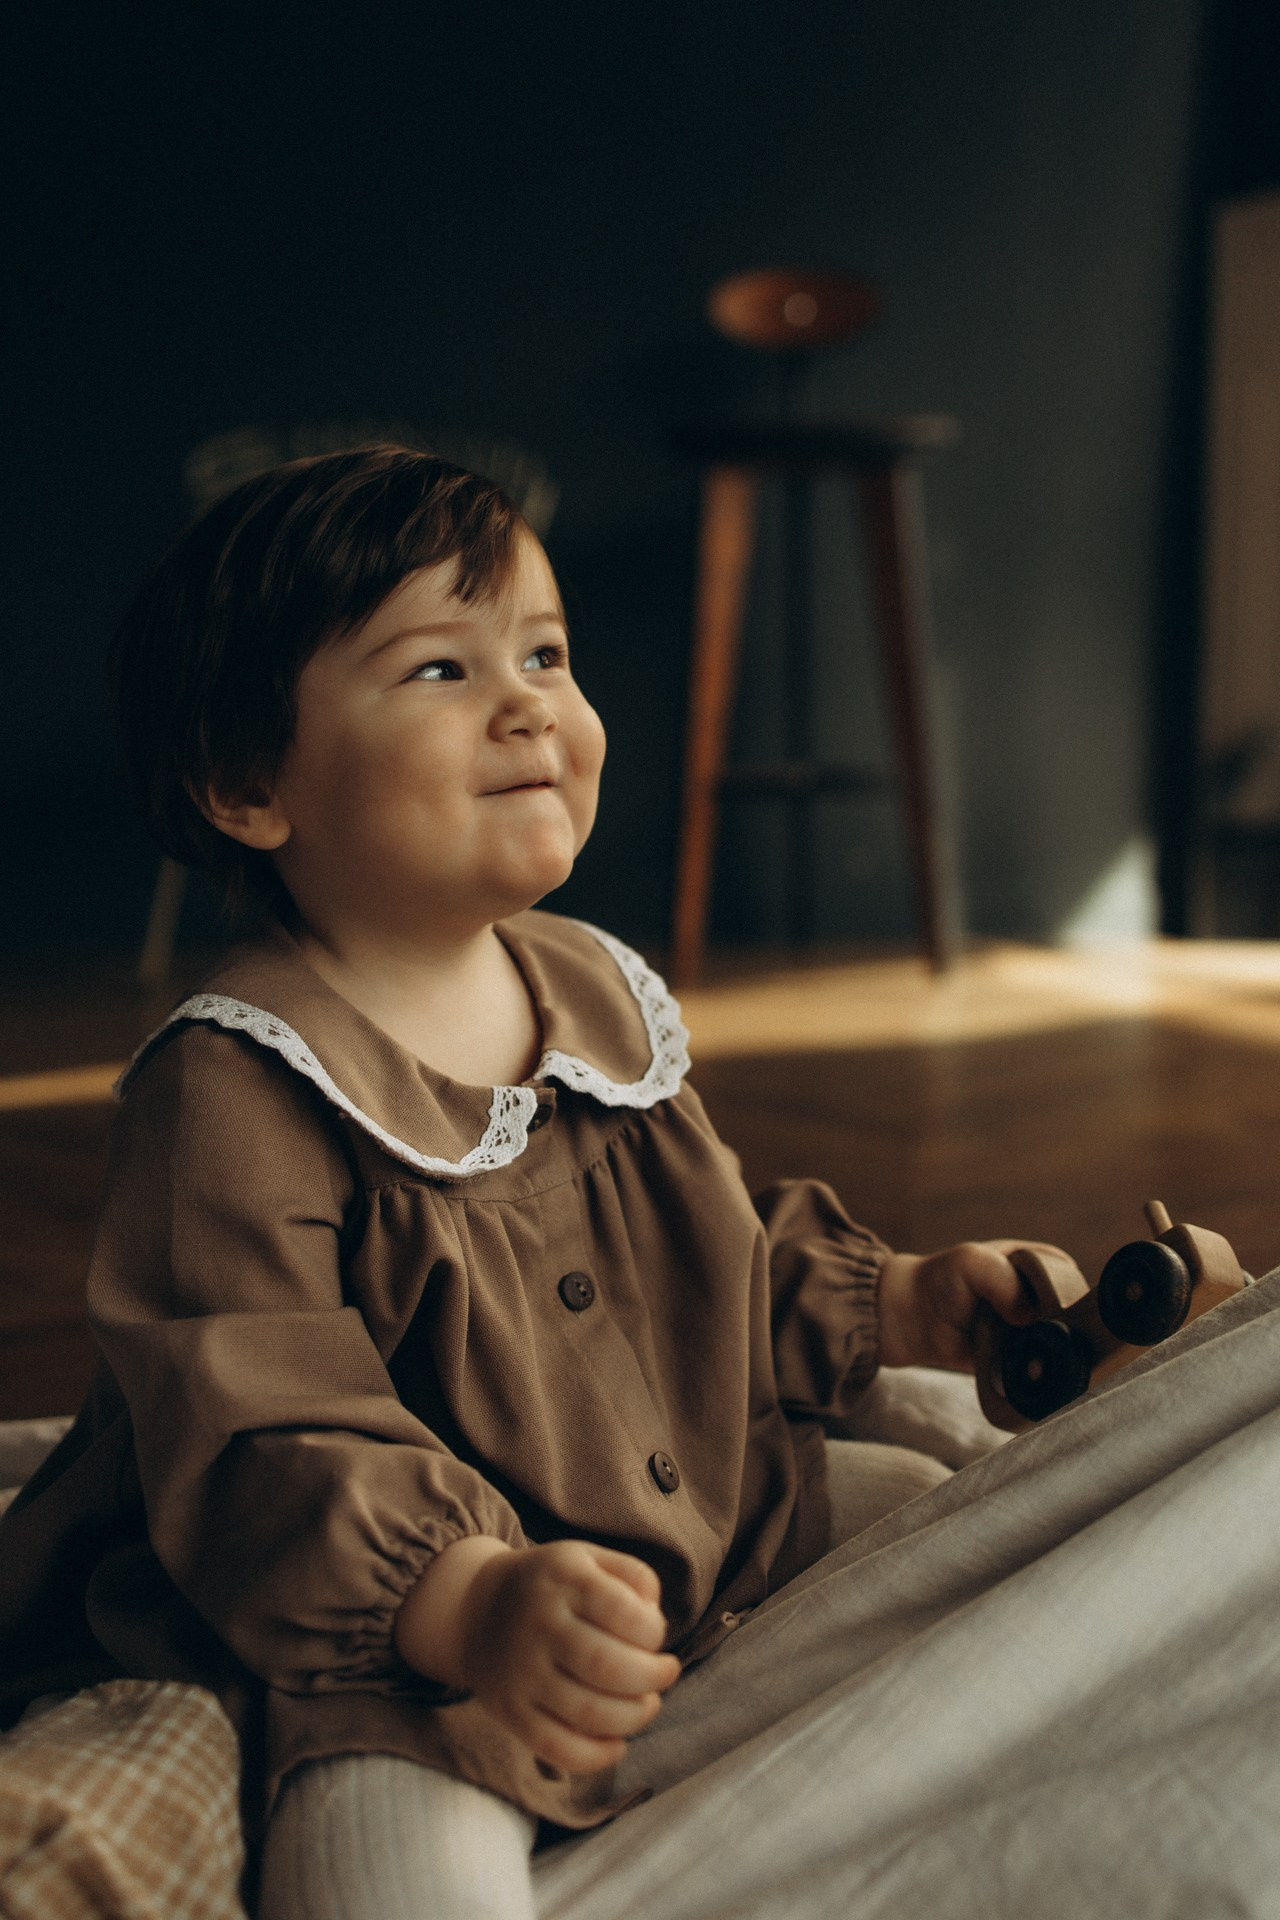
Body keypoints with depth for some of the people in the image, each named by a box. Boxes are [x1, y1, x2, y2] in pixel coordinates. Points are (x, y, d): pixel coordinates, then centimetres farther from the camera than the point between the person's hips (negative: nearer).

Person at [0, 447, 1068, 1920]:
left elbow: (728, 1260, 18)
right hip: (393, 1637, -7)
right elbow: (256, 1441, -27)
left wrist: (910, 1303, 8)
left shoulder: (603, 993, 4)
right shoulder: (235, 1092, -21)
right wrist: (473, 1607, -40)